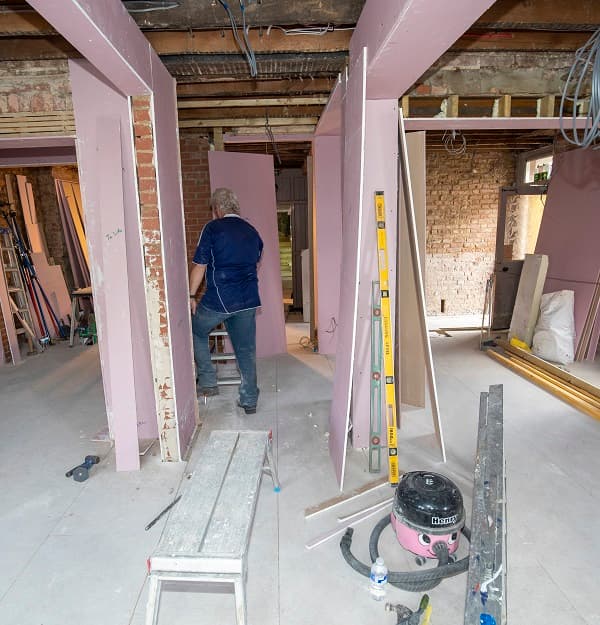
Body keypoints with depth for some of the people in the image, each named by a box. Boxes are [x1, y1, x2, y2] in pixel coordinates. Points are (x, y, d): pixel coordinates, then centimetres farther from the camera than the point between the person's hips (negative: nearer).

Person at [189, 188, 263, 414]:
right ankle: (249, 400, 18)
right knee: (246, 350, 11)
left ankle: (208, 381, 20)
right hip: (248, 300, 5)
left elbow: (200, 266, -6)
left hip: (219, 299, -5)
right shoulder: (252, 232, 13)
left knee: (197, 332, 21)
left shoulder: (212, 228, -4)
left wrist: (191, 296, 3)